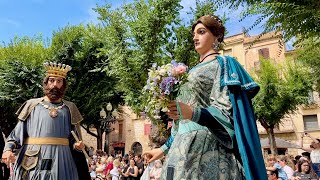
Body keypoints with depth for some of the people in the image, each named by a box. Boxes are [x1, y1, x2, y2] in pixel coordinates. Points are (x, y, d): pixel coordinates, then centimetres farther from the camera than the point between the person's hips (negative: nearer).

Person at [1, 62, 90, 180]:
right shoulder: (32, 105, 7)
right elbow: (18, 132, 6)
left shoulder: (69, 108, 10)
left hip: (61, 159, 1)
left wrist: (77, 145, -9)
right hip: (33, 160, 0)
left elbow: (74, 138, 10)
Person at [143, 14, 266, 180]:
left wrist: (193, 114, -29)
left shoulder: (223, 64, 0)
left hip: (206, 146, -7)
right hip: (183, 147, 7)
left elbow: (227, 111, -12)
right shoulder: (193, 71, 20)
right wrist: (166, 147, 18)